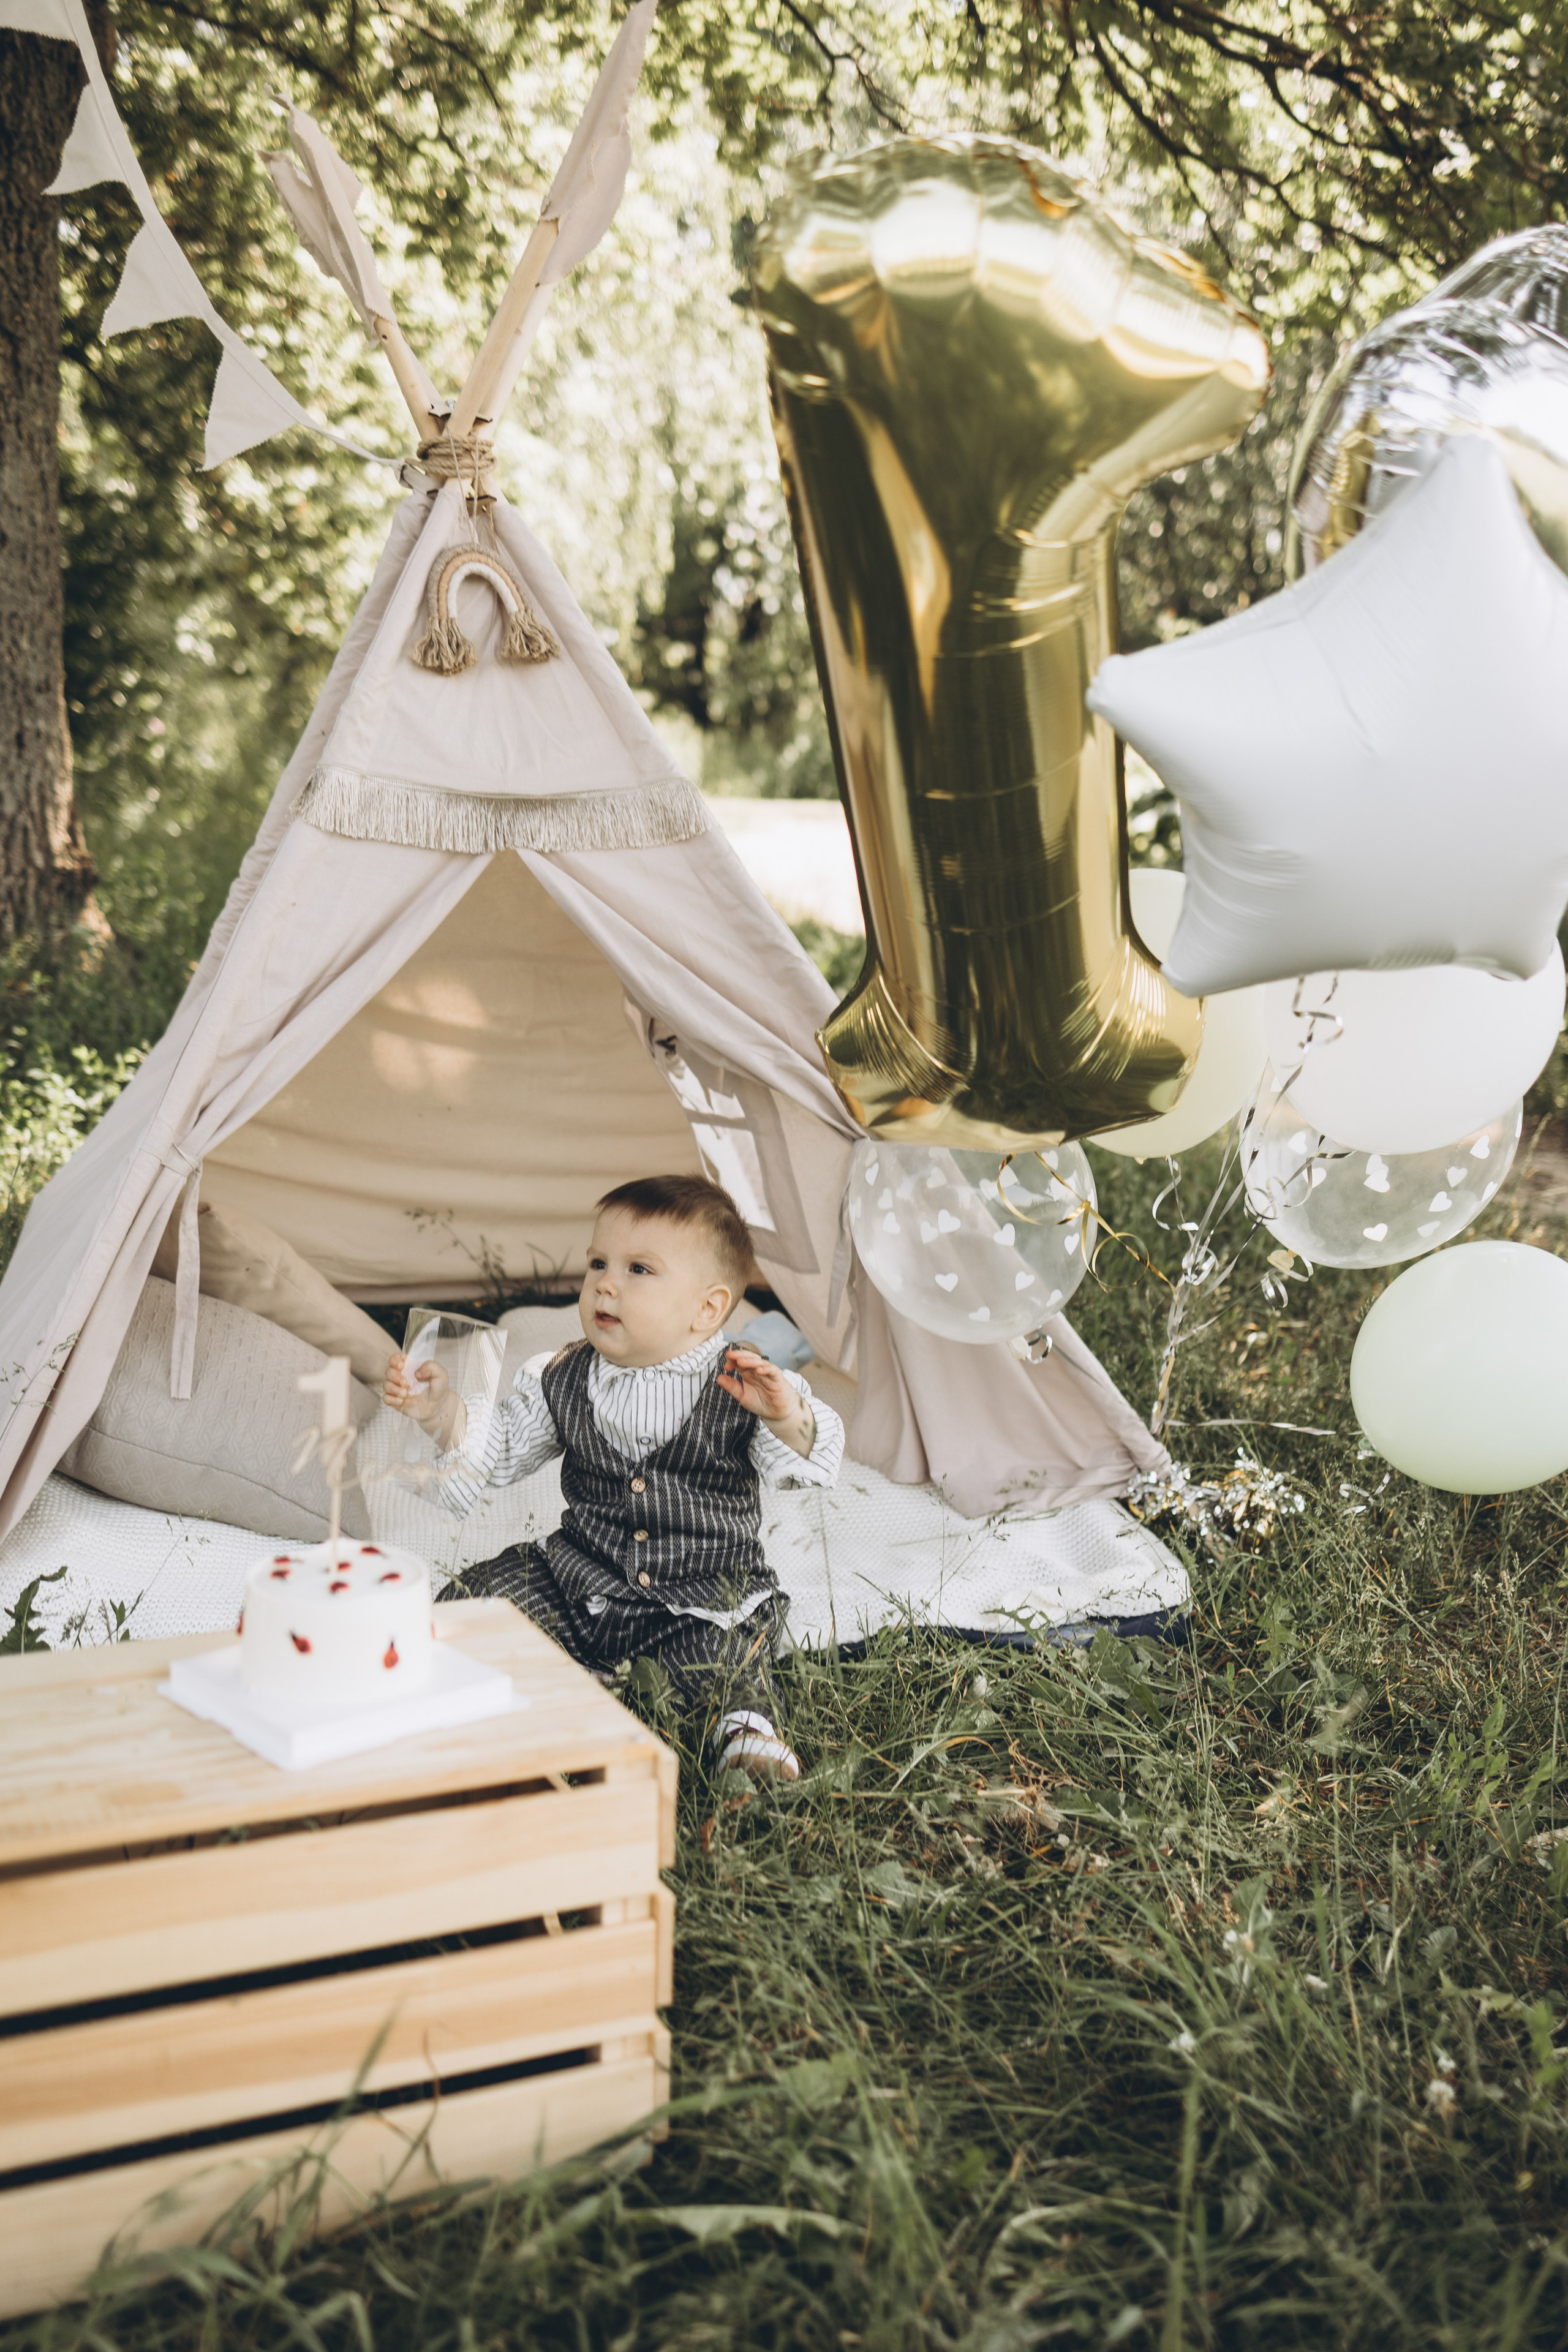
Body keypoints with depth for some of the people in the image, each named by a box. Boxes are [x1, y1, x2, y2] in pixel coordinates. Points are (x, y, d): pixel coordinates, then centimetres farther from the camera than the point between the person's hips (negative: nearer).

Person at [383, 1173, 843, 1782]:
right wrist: (443, 1411, -5)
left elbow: (813, 1460, -19)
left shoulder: (741, 1388, -12)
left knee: (721, 1661, -30)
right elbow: (501, 1445, 12)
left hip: (706, 1592, -4)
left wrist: (786, 1417, -40)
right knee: (478, 1595, -7)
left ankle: (748, 1722, -8)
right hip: (583, 1580, 4)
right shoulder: (563, 1381, 0)